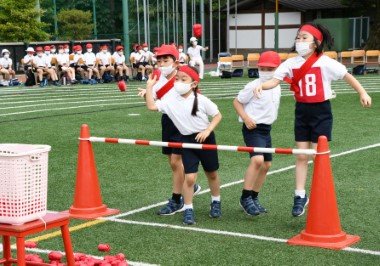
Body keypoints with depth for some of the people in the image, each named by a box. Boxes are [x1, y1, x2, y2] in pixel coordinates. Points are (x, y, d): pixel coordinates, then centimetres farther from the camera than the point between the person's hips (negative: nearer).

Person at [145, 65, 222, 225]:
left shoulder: (201, 100, -12)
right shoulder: (171, 100, -5)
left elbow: (217, 115, -5)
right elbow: (151, 106, -12)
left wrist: (207, 131, -17)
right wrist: (149, 86, -13)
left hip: (205, 138, -1)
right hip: (187, 140, 1)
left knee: (212, 174, 14)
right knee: (189, 177, -8)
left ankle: (216, 203, 36)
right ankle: (188, 210, 6)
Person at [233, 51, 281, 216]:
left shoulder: (277, 87, 8)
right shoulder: (253, 86, -13)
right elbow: (237, 102, -7)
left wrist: (268, 122, 14)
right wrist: (246, 118, -19)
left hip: (266, 128, 8)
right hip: (253, 128, -8)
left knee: (266, 165, 12)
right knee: (257, 160, -25)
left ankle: (254, 198, 26)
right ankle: (245, 197, -15)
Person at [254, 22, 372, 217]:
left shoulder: (324, 62, -10)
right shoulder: (291, 63, -1)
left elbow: (347, 76, -6)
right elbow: (275, 80, -11)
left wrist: (362, 93, -14)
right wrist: (262, 86, -31)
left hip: (321, 111, -3)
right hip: (302, 111, 4)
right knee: (301, 156, 6)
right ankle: (300, 196, 15)